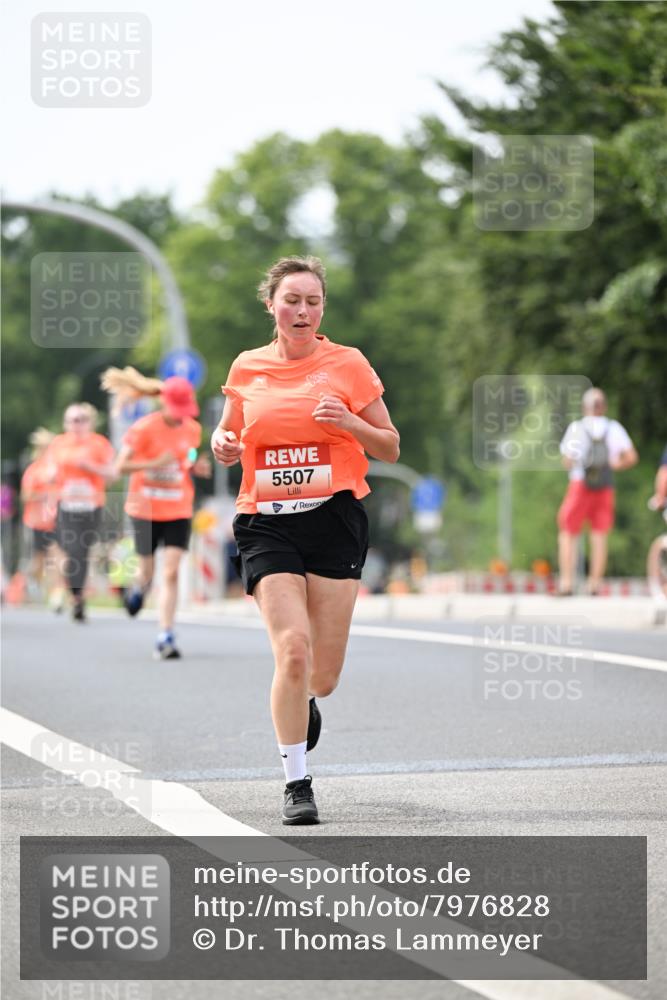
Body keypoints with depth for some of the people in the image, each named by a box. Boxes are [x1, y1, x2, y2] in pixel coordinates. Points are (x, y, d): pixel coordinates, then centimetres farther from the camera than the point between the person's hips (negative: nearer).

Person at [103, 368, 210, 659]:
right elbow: (120, 467, -14)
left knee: (171, 572, -12)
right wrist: (155, 463, -27)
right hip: (146, 508, -2)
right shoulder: (144, 428, -11)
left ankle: (165, 637, -10)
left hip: (179, 510, 2)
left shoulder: (193, 429, 2)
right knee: (147, 571, 8)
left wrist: (197, 467, -5)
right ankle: (139, 587, 48)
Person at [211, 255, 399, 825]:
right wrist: (223, 446, -2)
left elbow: (390, 449, 6)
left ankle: (305, 704, 40)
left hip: (335, 520, 0)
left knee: (324, 674, 1)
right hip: (267, 523, 0)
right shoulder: (247, 369, 7)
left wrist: (350, 422, -13)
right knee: (293, 650, -18)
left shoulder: (348, 364, 2)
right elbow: (229, 436, 22)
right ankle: (297, 784, -7)